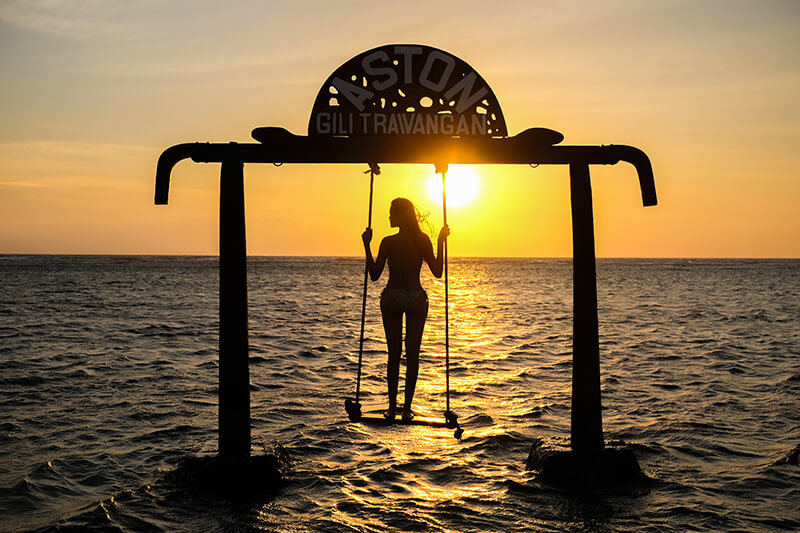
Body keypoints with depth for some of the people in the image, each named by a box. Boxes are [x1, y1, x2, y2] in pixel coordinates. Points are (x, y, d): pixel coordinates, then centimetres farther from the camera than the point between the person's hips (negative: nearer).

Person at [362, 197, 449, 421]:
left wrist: (367, 245, 0)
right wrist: (441, 242, 6)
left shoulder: (388, 242, -9)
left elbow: (374, 275, -4)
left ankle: (392, 406, 6)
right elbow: (437, 272, 2)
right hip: (416, 298, 1)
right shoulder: (423, 240, -3)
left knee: (394, 354, 6)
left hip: (392, 298, -1)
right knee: (412, 354, 4)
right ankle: (407, 407, 3)